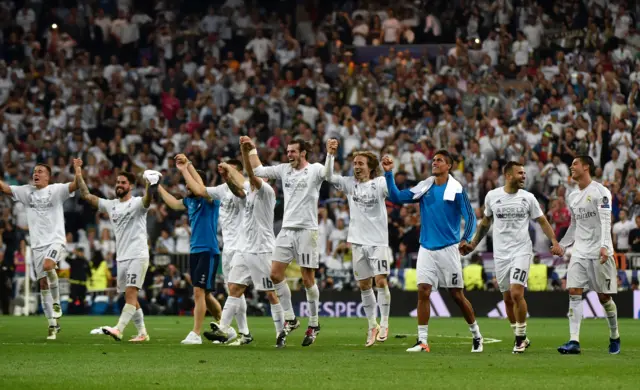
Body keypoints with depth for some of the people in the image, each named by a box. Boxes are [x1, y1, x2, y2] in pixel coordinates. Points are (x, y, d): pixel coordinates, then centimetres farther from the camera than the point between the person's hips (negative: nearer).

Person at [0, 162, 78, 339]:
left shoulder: (56, 190, -2)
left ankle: (56, 302, -11)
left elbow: (75, 185, -16)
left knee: (47, 265, -32)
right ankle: (53, 325, 9)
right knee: (43, 283, 3)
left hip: (56, 240, -5)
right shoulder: (27, 191, 10)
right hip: (38, 244, 5)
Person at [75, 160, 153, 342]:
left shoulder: (137, 203, -4)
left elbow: (147, 200, -28)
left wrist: (148, 185, -48)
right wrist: (78, 175, 5)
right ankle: (142, 333, 15)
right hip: (121, 257, 7)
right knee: (130, 298, 8)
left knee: (130, 293, -16)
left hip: (138, 255, -7)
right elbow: (87, 196, 14)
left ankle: (118, 329, -28)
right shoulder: (111, 205, 14)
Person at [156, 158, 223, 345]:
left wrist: (188, 165, -28)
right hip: (194, 251, 9)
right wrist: (158, 187, 29)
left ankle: (195, 334, -13)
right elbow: (174, 203, 29)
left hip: (208, 251, -8)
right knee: (204, 294, 12)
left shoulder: (211, 199, -10)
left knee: (199, 291, -13)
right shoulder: (190, 200, 12)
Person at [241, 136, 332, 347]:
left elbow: (329, 173, -23)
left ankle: (314, 324, 10)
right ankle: (290, 319, 11)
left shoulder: (315, 170, -5)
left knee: (308, 279, -1)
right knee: (275, 274, 0)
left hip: (307, 230, -6)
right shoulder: (284, 169, 11)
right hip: (287, 229, 6)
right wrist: (252, 149, 9)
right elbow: (258, 170, 15)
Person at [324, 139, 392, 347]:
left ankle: (384, 324, 1)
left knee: (380, 280, -10)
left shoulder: (379, 183, -4)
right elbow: (329, 177, -6)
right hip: (358, 242, 4)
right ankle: (372, 326, 17)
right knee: (364, 285, 7)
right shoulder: (350, 183, 5)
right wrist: (330, 155, -19)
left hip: (378, 241, -4)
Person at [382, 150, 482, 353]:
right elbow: (397, 197, 2)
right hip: (426, 249, 3)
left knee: (457, 295, 2)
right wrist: (388, 173, -9)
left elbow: (470, 216, -8)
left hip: (448, 250, -3)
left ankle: (477, 336, 19)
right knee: (423, 292, -7)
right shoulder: (424, 188, 5)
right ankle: (422, 341, -4)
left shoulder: (456, 189, -6)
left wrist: (466, 239, -24)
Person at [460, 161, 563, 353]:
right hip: (500, 253, 2)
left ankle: (520, 337, -3)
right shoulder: (492, 196, 3)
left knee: (517, 293, -16)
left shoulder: (528, 198, 0)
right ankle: (520, 338, 21)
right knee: (508, 298, 6)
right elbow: (485, 222, 16)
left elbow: (542, 221, 4)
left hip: (521, 251, -2)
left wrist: (554, 242, -8)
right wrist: (473, 244, 17)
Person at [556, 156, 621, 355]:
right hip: (580, 252, 6)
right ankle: (574, 341, -13)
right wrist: (562, 245, 19)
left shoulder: (600, 192, -8)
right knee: (574, 293, -8)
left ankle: (614, 337, 20)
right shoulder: (572, 197, 14)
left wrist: (604, 246, -28)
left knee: (604, 296, 1)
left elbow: (605, 221, -17)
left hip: (599, 252, -6)